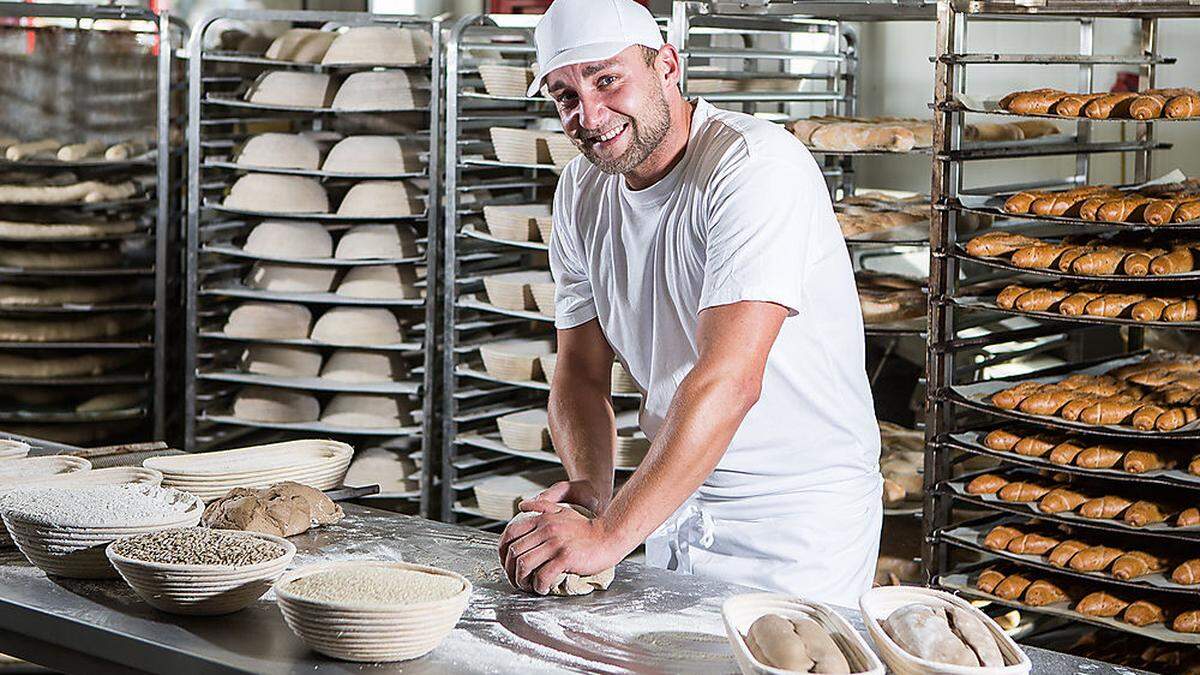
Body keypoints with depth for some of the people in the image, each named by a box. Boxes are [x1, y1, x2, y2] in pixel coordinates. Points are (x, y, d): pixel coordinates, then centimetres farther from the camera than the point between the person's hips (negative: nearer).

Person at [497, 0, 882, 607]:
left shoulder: (756, 164, -23)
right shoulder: (581, 192, 1)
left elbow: (728, 380, -33)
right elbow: (580, 371, 5)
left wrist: (609, 534, -36)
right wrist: (589, 485, -15)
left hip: (796, 516, -6)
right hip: (677, 498, 6)